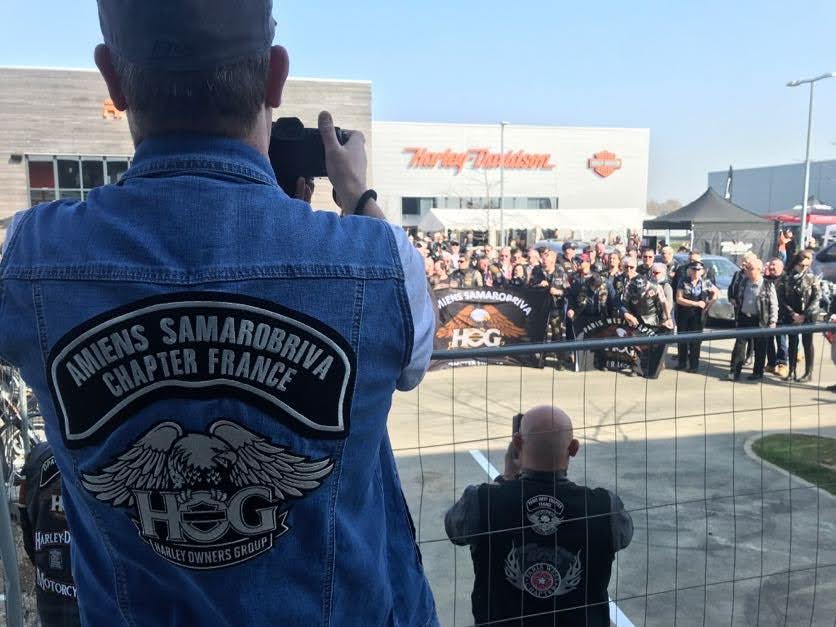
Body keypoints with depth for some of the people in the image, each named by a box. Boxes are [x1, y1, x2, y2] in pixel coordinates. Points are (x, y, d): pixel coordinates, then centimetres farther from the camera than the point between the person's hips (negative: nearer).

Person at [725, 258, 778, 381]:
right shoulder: (743, 282, 6)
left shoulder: (768, 285, -7)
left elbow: (773, 304, -7)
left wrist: (773, 321, -11)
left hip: (759, 320, -4)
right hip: (744, 318, 4)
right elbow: (737, 297, 21)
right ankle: (734, 371, 4)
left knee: (759, 348, 7)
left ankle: (758, 373, 18)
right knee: (739, 345, 1)